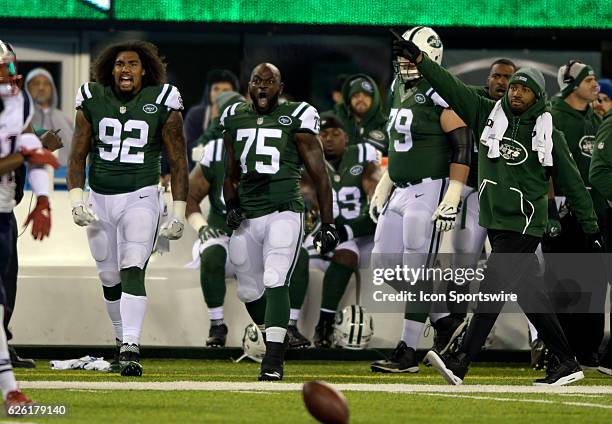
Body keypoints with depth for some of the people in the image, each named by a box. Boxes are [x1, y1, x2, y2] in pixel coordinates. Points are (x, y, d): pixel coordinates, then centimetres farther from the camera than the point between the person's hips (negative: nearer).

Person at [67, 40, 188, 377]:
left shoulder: (162, 103, -5)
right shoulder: (93, 100, 1)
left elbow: (178, 161, -1)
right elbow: (78, 154, 5)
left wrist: (179, 211, -5)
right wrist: (76, 197, -9)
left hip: (140, 198, -3)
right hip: (100, 198, 3)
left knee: (133, 272, -19)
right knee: (110, 279, 11)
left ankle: (130, 349, -25)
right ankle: (123, 339, 30)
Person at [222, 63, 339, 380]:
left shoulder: (296, 119, -2)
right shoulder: (235, 120, 11)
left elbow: (319, 175, 2)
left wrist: (328, 224, 0)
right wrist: (231, 207, 5)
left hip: (284, 212, -5)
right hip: (247, 217, 5)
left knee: (275, 282, -20)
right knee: (249, 291, 11)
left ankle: (273, 362, -25)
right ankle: (274, 339, 35)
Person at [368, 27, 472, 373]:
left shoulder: (440, 95, -13)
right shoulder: (401, 89, 14)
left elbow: (463, 147, -17)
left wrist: (452, 198, -21)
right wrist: (384, 187, 22)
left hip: (429, 190, -9)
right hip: (401, 191, 9)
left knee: (417, 271, -7)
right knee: (385, 265, 8)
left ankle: (408, 353, -2)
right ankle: (446, 321, 19)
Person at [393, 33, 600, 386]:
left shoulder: (547, 133, -1)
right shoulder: (489, 115, 8)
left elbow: (571, 182, 4)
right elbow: (452, 88, 4)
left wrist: (591, 227, 5)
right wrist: (420, 60, -6)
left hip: (524, 224, -5)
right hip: (495, 221, 5)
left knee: (493, 291, -12)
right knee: (530, 294, 6)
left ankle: (460, 363, -15)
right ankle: (567, 363, 12)